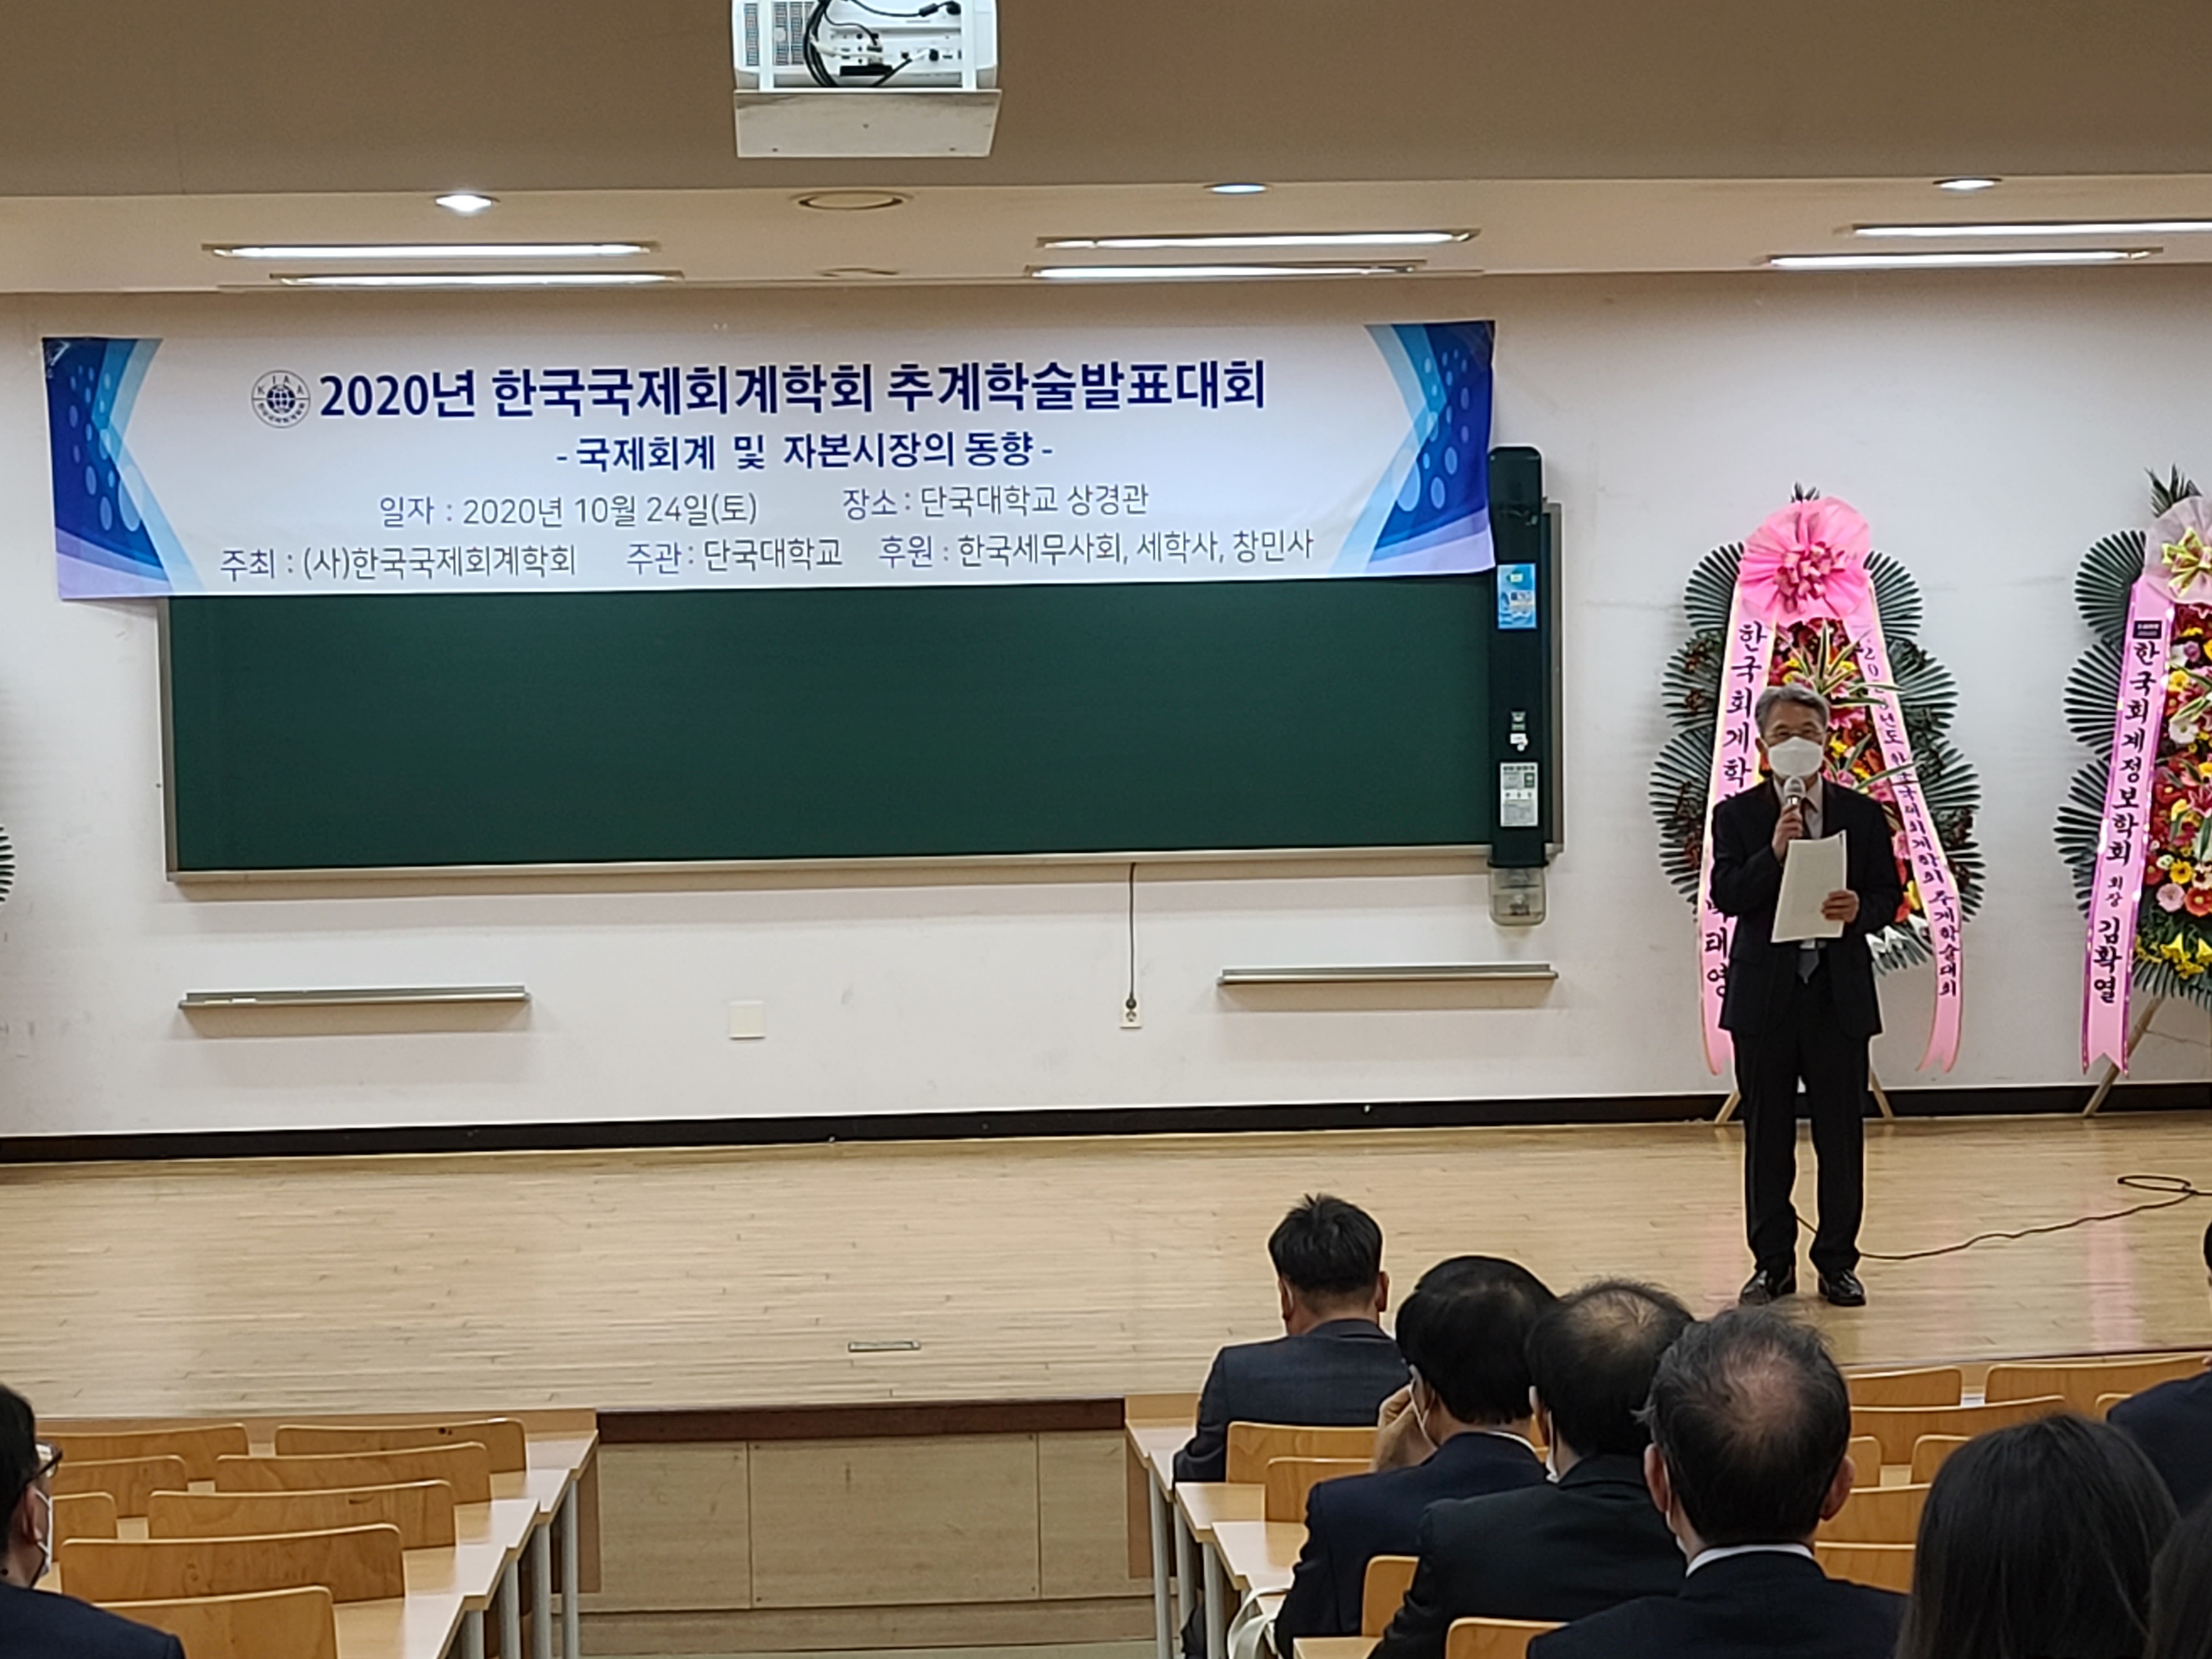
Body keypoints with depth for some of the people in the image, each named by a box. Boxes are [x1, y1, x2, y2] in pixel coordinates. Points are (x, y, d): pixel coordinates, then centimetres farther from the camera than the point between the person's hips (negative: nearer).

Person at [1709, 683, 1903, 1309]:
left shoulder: (1863, 816, 6)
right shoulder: (1737, 816, 2)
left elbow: (1890, 896, 5)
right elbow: (1726, 896, -9)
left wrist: (1860, 909, -16)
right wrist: (1774, 851, -22)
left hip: (1839, 995, 1)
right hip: (1764, 995, 0)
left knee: (1841, 1135, 4)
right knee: (1767, 1137, 6)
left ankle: (1838, 1263, 14)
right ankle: (1772, 1263, 15)